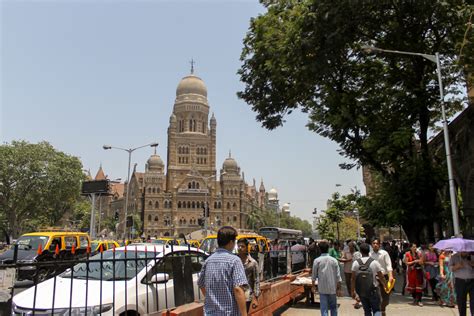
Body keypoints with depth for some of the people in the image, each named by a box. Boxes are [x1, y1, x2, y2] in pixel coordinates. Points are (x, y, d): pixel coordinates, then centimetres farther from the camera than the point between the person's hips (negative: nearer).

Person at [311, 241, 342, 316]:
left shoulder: (317, 260, -8)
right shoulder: (334, 260, -6)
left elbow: (314, 275, -1)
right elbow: (338, 276, -4)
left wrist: (313, 286, 13)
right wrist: (338, 288, 5)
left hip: (322, 288, -1)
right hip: (333, 288, 1)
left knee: (324, 308, 4)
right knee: (333, 307, 18)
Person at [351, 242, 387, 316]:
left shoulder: (356, 263, -5)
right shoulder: (374, 262, -9)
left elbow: (353, 278, -5)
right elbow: (381, 277, -2)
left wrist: (352, 291, 3)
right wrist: (385, 285, 16)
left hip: (361, 291, 2)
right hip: (373, 290, -2)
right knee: (376, 310, 10)